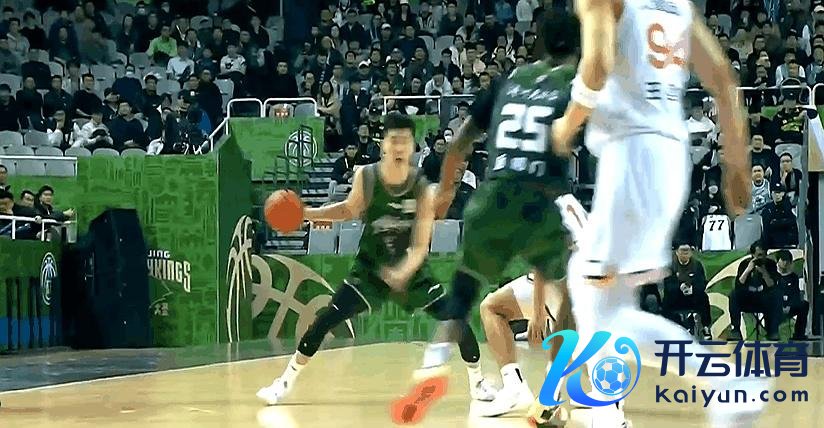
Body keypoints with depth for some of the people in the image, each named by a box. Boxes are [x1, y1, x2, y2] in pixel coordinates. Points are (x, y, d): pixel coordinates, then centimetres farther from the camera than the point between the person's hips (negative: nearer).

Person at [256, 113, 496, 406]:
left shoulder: (422, 188, -20)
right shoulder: (365, 177, -15)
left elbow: (420, 246, -20)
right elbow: (350, 209, 7)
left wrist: (403, 272, -38)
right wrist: (308, 214, -4)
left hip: (411, 269, -1)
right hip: (370, 266, 1)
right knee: (327, 319, -12)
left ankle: (477, 382, 14)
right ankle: (285, 383, 0)